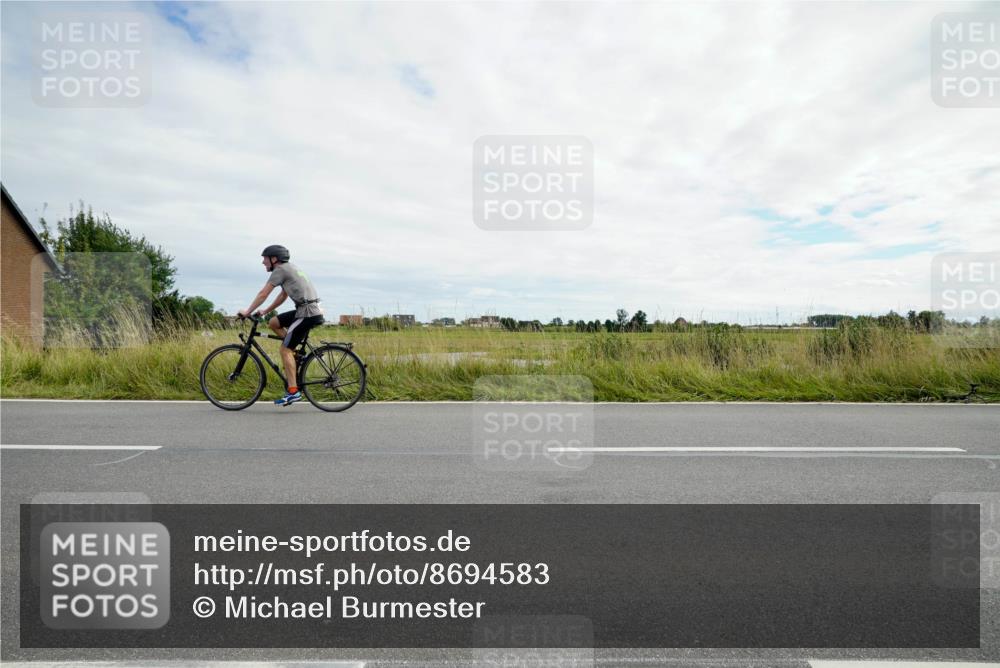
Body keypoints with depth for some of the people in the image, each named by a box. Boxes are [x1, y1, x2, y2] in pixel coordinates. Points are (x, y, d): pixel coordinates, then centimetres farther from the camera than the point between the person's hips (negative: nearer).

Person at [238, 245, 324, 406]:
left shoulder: (281, 269, -5)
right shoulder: (289, 268, 23)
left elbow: (263, 294, -4)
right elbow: (283, 296, 29)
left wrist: (247, 311, 5)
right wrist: (265, 311, 28)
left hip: (307, 313, -9)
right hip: (311, 310, 9)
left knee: (285, 349, -5)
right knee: (273, 323, 16)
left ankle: (293, 392, -5)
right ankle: (296, 353, 15)